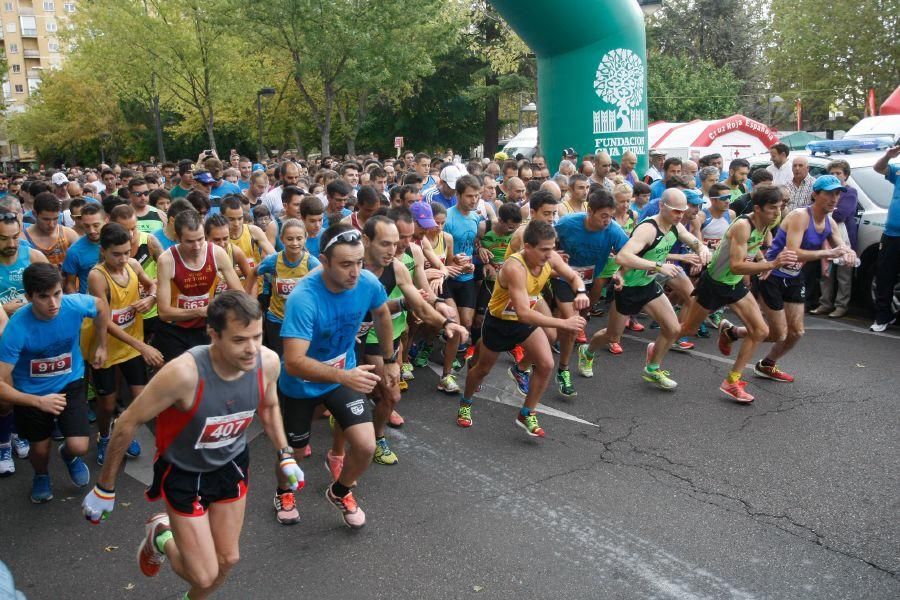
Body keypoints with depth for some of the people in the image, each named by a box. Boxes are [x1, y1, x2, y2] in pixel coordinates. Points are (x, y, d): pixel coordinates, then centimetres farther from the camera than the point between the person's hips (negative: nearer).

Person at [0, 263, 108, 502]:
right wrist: (39, 402, -39)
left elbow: (102, 306, 1)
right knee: (40, 449, 15)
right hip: (31, 393, -1)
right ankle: (41, 476, 53)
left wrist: (101, 346, 6)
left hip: (70, 384, 1)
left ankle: (69, 455, 31)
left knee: (79, 447, -9)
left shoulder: (75, 304, -26)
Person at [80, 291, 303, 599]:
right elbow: (128, 423, -23)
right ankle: (160, 536, 34)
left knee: (227, 559, 17)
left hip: (231, 464, 4)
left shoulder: (268, 362, -23)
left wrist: (285, 456, 2)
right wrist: (104, 489, -13)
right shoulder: (184, 373, -38)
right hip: (184, 473, -4)